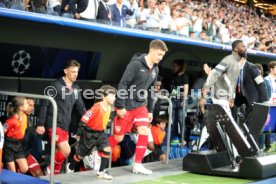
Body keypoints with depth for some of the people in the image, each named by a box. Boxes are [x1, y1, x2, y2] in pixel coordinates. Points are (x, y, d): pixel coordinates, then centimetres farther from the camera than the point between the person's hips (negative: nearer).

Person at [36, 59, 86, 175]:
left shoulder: (76, 88, 11)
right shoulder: (56, 86, -10)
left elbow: (80, 107, 18)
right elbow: (44, 104, -10)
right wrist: (40, 124, -12)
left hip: (65, 126, 7)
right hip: (54, 124, -7)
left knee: (59, 152, 9)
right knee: (66, 150, -14)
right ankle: (50, 171, 6)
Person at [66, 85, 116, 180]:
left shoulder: (109, 108, -3)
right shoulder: (97, 107, -27)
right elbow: (84, 120, -24)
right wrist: (79, 132, -21)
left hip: (100, 132, 6)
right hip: (90, 132, -6)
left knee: (107, 149, -12)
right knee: (81, 154, 10)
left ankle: (101, 172, 0)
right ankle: (70, 167, 37)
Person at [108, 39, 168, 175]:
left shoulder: (155, 69, 6)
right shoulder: (136, 63, -18)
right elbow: (123, 84, -19)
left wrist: (150, 110, 13)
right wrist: (120, 106, -20)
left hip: (140, 106, 6)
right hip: (126, 106, -6)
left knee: (144, 132, -7)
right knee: (118, 137, 1)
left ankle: (137, 165, 4)